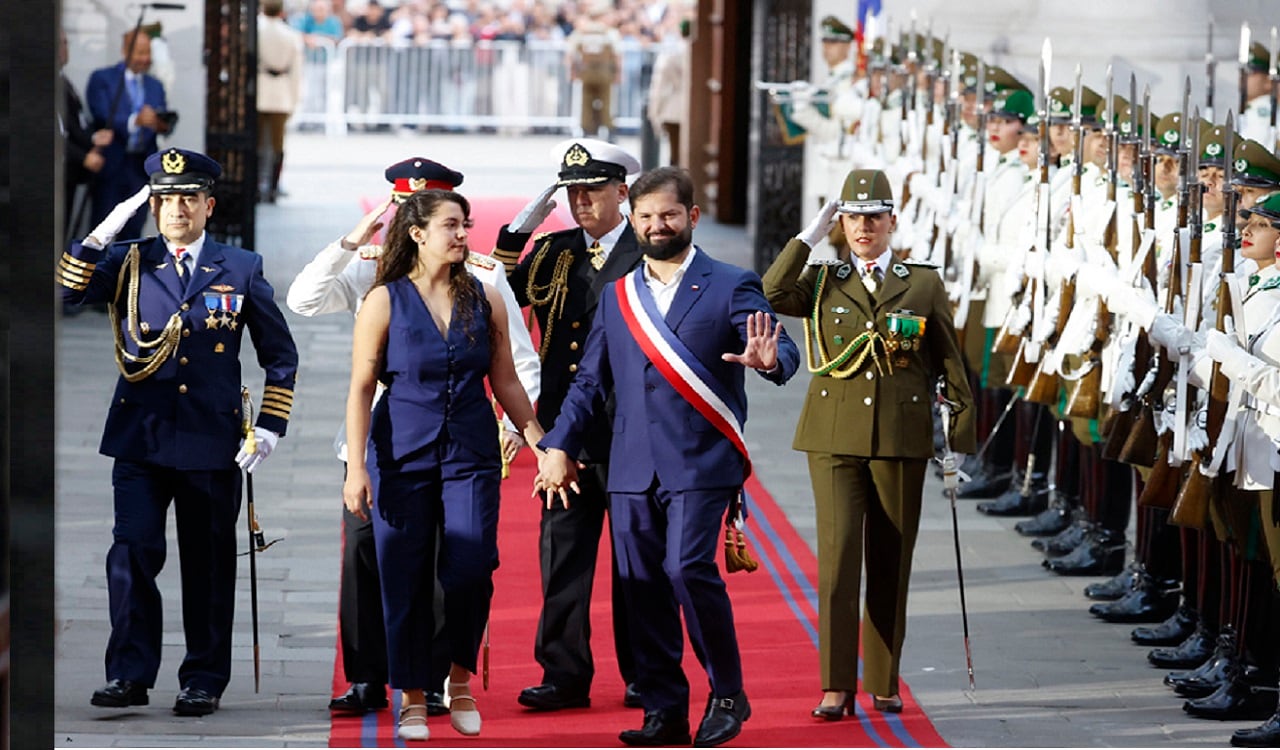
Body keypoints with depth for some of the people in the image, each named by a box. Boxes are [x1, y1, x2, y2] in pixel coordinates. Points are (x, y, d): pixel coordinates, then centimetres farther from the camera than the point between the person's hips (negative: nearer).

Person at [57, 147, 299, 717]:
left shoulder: (241, 269, 5)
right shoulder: (127, 263, 7)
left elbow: (280, 355, 10)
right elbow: (66, 290, -8)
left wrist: (270, 426, 2)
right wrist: (105, 232, -14)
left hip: (212, 444, 0)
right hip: (140, 439, 0)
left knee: (208, 566, 5)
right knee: (132, 552, -10)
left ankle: (203, 682, 15)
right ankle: (129, 675, -4)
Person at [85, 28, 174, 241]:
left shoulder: (155, 86, 17)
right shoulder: (102, 79, 0)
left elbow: (165, 120, 8)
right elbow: (102, 117, -14)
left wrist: (164, 125, -17)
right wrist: (135, 121, -29)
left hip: (142, 168, 5)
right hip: (110, 166, -5)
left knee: (133, 228, 5)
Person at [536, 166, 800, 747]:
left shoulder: (731, 286, 3)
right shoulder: (616, 295, 16)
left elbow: (782, 349, -8)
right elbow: (590, 381, 20)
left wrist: (769, 360, -32)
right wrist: (559, 446, 12)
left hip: (701, 463, -5)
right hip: (632, 469, 5)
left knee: (688, 569, -19)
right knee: (643, 586, 2)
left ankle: (728, 695, -3)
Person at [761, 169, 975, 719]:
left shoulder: (924, 284, 8)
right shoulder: (822, 283, 8)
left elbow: (949, 362, 10)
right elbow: (772, 295, -13)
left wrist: (961, 431, 6)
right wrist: (809, 237, -8)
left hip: (901, 440, 1)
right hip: (834, 438, -1)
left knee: (890, 564, 5)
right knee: (837, 556, -10)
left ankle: (884, 684, 14)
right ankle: (836, 688, -8)